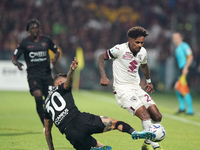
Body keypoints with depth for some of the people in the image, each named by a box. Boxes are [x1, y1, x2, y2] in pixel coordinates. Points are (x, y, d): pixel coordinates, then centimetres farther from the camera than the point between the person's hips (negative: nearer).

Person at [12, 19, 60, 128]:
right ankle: (45, 125, -15)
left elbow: (56, 51, 20)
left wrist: (55, 59, -2)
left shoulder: (46, 40, 6)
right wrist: (17, 63, -21)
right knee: (38, 96, -22)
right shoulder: (24, 43, 0)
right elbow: (14, 58, 2)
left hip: (46, 73, 3)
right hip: (33, 74, -3)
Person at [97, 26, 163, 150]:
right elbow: (101, 58, -4)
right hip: (122, 89, -7)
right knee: (145, 115, -24)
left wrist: (149, 81, 38)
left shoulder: (143, 52, 6)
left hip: (136, 88, 7)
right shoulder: (120, 49, -13)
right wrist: (103, 77, -15)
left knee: (157, 116, -2)